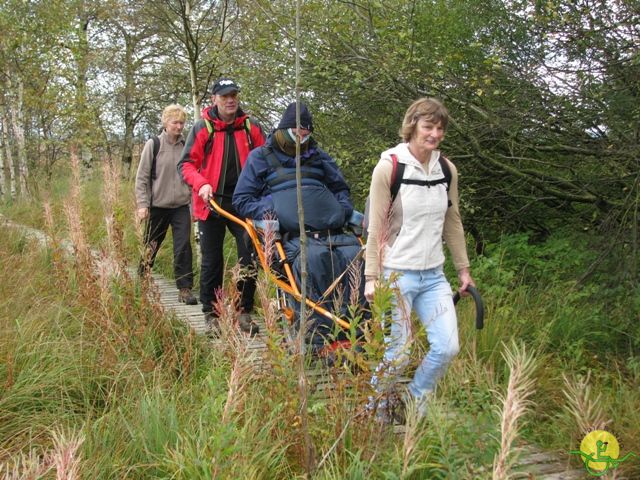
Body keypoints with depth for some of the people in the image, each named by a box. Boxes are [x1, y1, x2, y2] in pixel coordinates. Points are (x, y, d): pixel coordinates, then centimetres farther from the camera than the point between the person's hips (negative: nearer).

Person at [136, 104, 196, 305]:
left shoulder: (186, 146, 4)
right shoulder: (153, 145, -2)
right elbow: (142, 177, -1)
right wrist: (142, 204, -8)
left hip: (181, 207, 1)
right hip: (158, 206, -1)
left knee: (183, 247, -7)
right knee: (150, 248, 10)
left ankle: (185, 288, -1)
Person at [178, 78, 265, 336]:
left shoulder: (250, 127, 5)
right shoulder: (202, 128, 0)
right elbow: (186, 164, 0)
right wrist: (201, 184, -18)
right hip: (212, 204, -1)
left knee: (250, 257, -1)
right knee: (212, 261, 6)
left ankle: (244, 312, 13)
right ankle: (211, 314, 17)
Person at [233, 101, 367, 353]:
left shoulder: (318, 156, 29)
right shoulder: (261, 157, 17)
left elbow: (341, 188, 38)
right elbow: (242, 199, 14)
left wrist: (344, 210, 16)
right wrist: (265, 211, -5)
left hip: (333, 232, 4)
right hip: (293, 235, -4)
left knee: (356, 256, -29)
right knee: (314, 258, -38)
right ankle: (320, 337, -38)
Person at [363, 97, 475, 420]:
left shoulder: (446, 169, 5)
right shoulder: (389, 167, -10)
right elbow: (376, 227, -8)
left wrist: (463, 269, 18)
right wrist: (372, 278, -10)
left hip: (434, 275, 6)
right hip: (397, 274, -5)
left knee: (448, 348, 0)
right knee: (398, 354, -2)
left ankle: (414, 407, 25)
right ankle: (373, 413, 26)